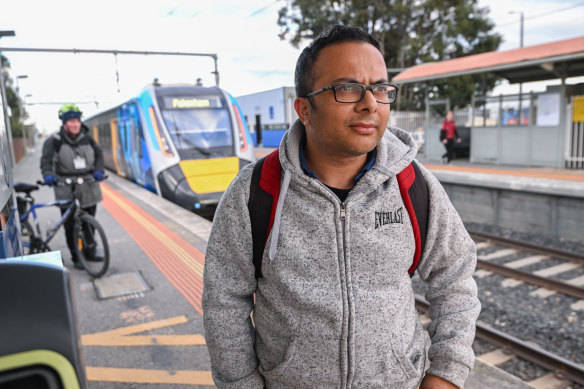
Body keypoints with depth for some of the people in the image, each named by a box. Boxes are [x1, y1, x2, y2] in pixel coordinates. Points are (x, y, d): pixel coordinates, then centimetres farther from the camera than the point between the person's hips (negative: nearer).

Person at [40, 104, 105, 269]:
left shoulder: (87, 138, 6)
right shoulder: (55, 141, -5)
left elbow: (99, 154, 4)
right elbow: (46, 160, -15)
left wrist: (99, 170, -14)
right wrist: (48, 175, -33)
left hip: (88, 186, 4)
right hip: (66, 188, -3)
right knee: (70, 224, 1)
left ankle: (90, 250, 29)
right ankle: (76, 257, 12)